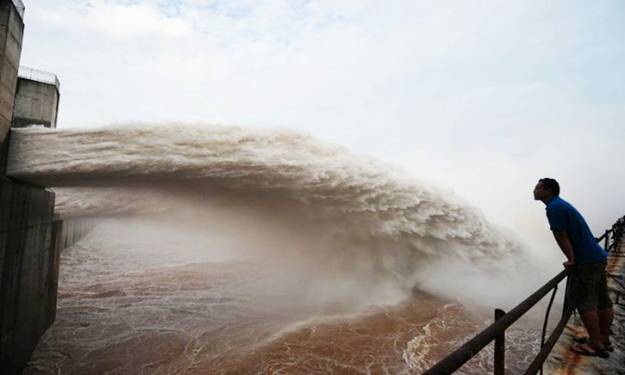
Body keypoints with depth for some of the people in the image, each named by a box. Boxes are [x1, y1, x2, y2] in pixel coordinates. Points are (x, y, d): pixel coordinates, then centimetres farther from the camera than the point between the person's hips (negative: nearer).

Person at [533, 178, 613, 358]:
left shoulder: (554, 208, -17)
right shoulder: (561, 204, 15)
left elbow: (562, 237, -19)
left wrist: (571, 260, -9)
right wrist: (574, 258, 17)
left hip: (587, 261, -10)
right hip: (597, 256, 10)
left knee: (583, 301, -1)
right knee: (602, 301, 15)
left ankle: (596, 344, 8)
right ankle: (604, 339, 27)